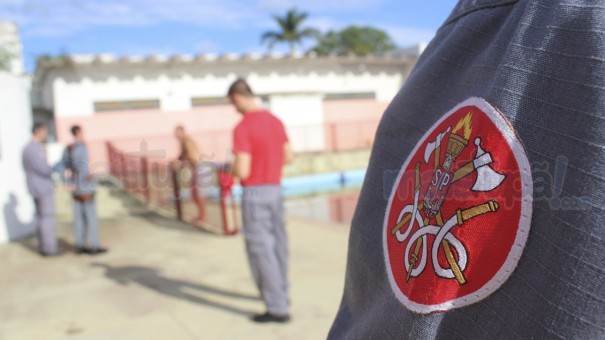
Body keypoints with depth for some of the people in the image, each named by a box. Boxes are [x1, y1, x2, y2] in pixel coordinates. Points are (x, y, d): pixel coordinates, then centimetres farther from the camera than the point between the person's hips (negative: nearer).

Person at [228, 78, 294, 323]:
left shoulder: (242, 128, -18)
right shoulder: (276, 121, 7)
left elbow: (242, 172, -21)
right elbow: (288, 157, 14)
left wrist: (231, 168, 0)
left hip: (255, 194, -8)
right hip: (275, 190, 8)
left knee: (261, 250, 0)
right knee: (277, 245, 18)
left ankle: (278, 308, 5)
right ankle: (279, 293, 34)